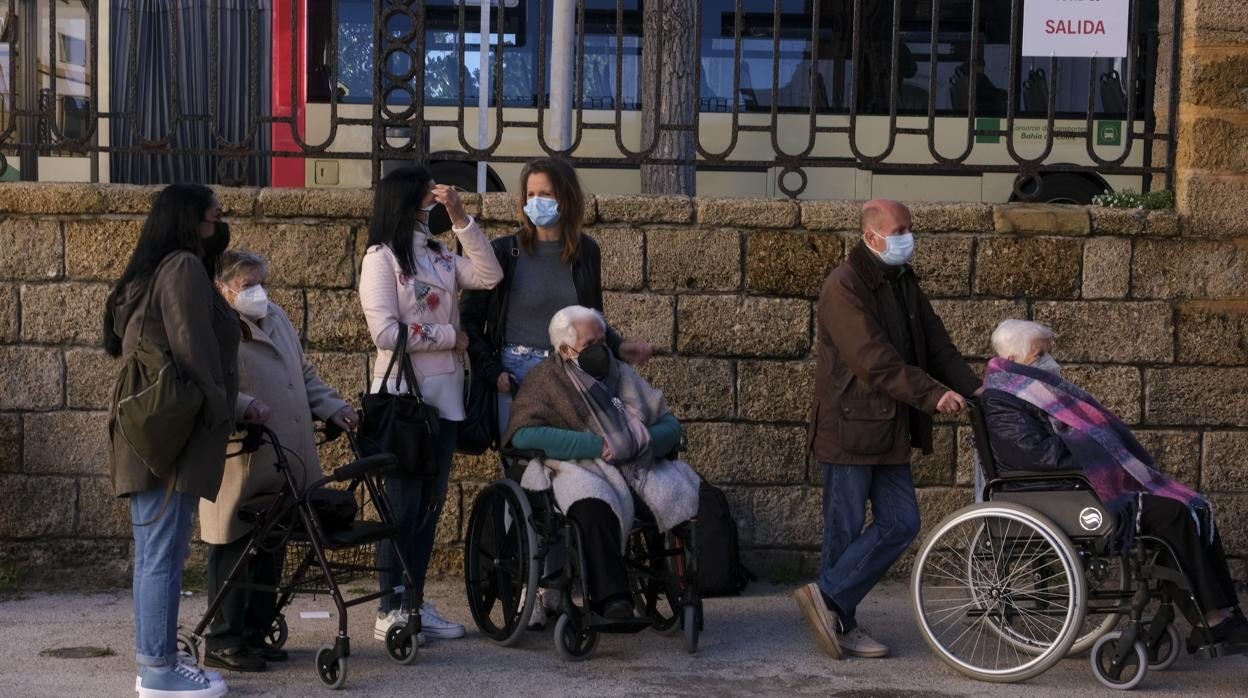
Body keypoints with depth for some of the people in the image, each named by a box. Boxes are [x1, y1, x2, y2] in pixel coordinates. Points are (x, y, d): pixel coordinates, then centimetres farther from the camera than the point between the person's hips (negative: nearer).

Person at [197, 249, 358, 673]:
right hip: (239, 470, -8)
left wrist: (332, 409, 14)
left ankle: (256, 634, 24)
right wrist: (245, 405, -33)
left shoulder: (276, 318, 18)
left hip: (282, 468, 8)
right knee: (234, 554, -2)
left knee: (270, 554, 13)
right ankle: (223, 643, 6)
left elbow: (305, 374, 26)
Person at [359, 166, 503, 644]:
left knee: (431, 500, 9)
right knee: (404, 502, -3)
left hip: (444, 396, 7)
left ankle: (414, 603, 17)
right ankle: (389, 610, 5)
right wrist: (451, 337, -7)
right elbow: (386, 333, -15)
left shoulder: (439, 256, 12)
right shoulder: (381, 258, -7)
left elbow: (489, 276, 1)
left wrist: (461, 219, -3)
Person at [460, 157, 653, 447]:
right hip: (515, 376, -2)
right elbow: (470, 319, 0)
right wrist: (492, 372, -10)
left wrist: (619, 347, 1)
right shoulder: (504, 252, -3)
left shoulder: (586, 251, 6)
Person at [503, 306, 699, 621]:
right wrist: (596, 446, -13)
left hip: (638, 466, 4)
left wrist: (644, 440, -7)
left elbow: (670, 424, 19)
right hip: (578, 467, -4)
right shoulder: (546, 379, 10)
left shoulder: (621, 374, 25)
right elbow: (523, 433, -8)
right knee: (596, 509, -40)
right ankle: (612, 598, -41)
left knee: (687, 494, -26)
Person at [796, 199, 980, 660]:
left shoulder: (903, 282, 14)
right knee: (846, 530, -1)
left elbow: (934, 343, 12)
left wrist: (970, 387, -3)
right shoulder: (844, 287, -15)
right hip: (850, 427, -8)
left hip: (890, 429, 9)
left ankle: (836, 615, 12)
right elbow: (875, 360, -22)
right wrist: (932, 394, -25)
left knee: (901, 523, 6)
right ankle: (830, 603, 12)